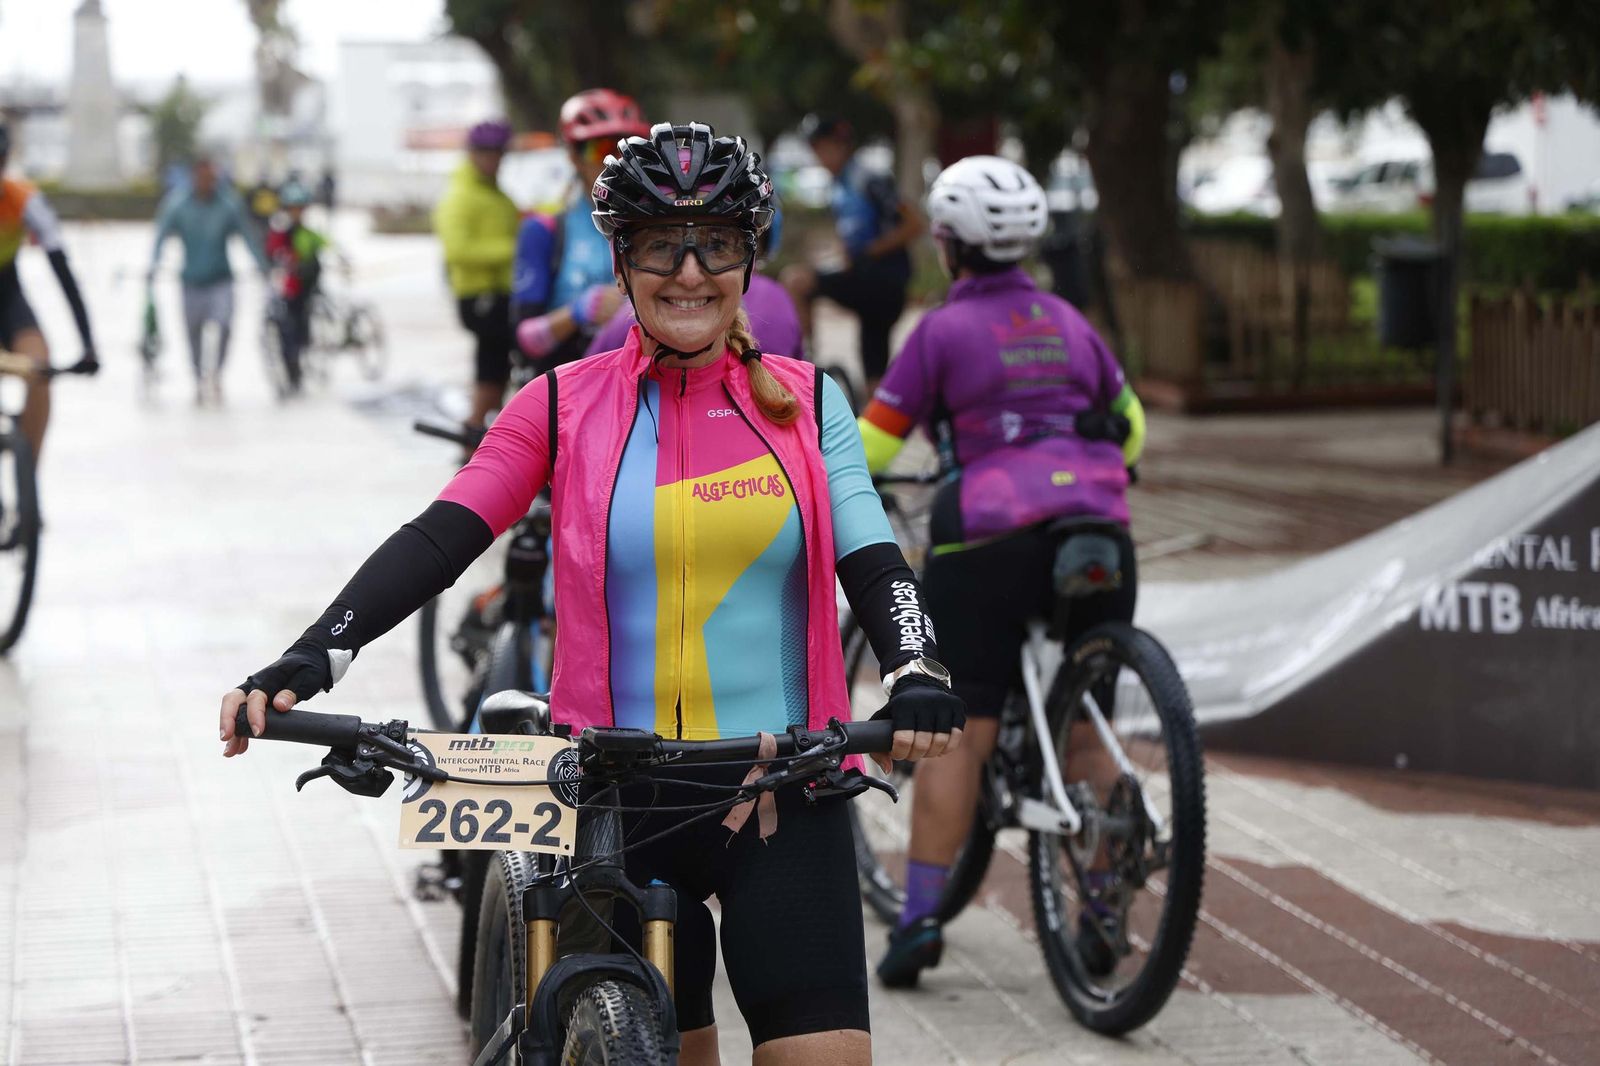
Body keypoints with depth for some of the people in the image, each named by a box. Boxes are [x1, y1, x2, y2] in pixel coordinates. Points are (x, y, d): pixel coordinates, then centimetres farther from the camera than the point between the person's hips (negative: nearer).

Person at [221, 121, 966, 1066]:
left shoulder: (806, 403, 6)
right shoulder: (565, 406, 3)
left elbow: (871, 560, -1)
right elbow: (440, 538, -6)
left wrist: (916, 675, -22)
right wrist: (309, 659, -20)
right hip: (617, 801, 0)